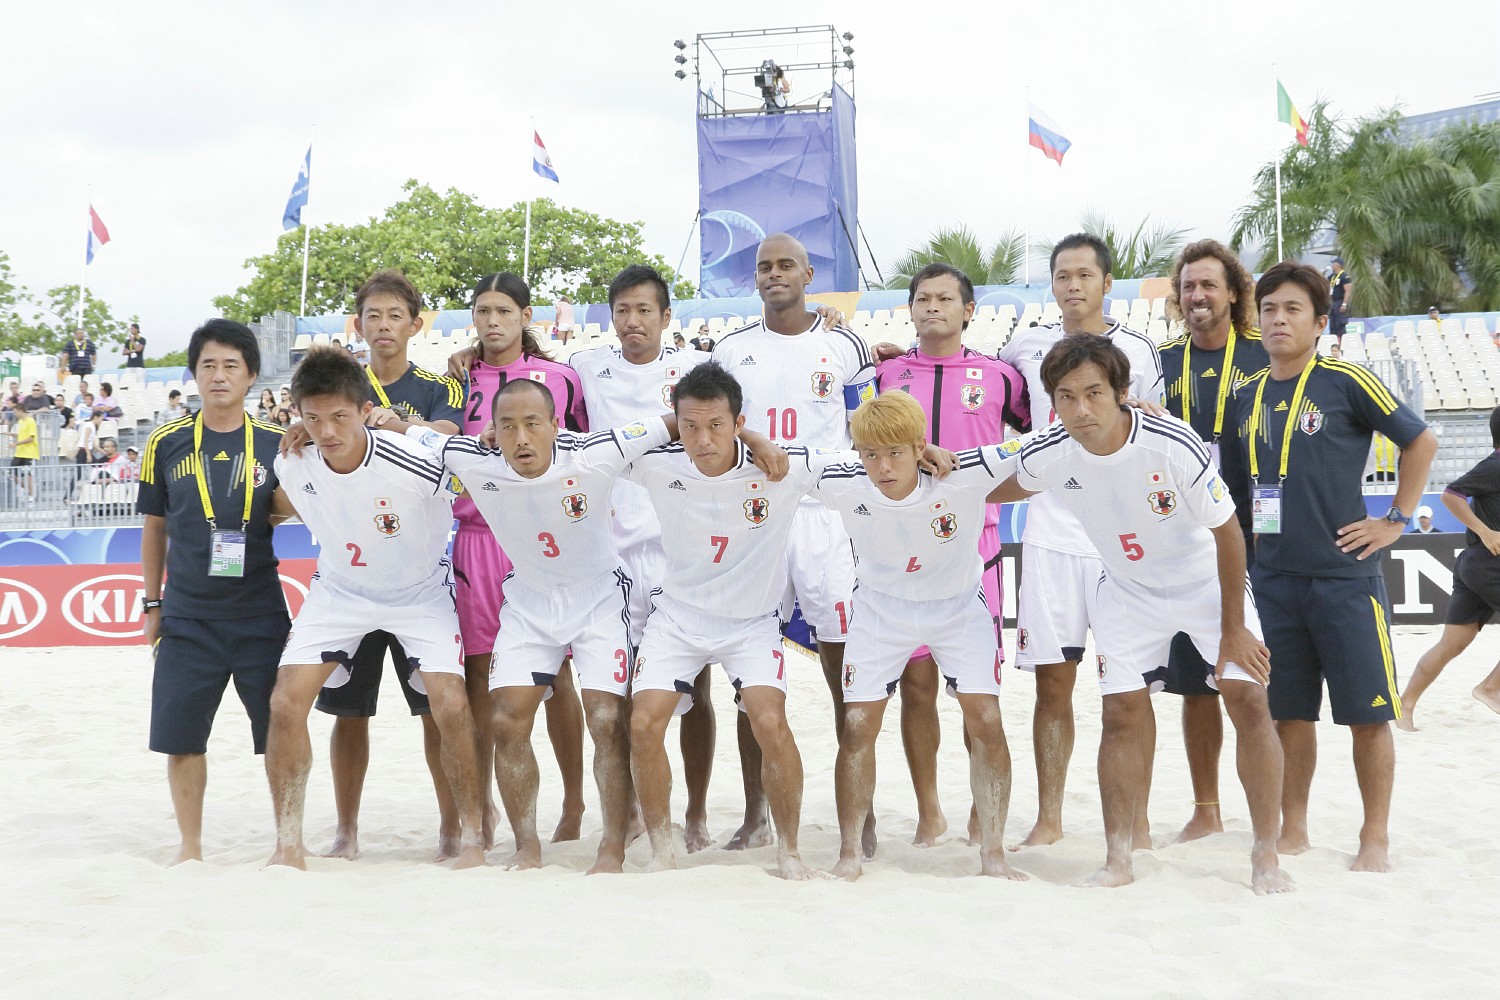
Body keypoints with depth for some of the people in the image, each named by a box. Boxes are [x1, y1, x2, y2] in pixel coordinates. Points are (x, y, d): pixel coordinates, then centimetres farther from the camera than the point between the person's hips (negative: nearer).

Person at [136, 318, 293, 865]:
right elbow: (155, 527, 12)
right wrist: (152, 604, 11)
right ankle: (190, 846, 18)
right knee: (181, 735, 2)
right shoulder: (166, 444, 4)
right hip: (187, 615, 1)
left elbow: (287, 514, 5)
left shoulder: (275, 444, 2)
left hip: (260, 614, -1)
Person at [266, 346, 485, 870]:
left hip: (421, 592, -3)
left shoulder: (417, 463, -32)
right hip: (339, 591, 3)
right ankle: (288, 843, 4)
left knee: (451, 708, -18)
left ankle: (471, 837, 2)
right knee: (286, 702, -11)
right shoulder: (292, 465, -18)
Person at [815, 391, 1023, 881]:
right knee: (857, 725, -4)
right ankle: (849, 854, 10)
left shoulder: (963, 477, -30)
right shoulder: (842, 485, -25)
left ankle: (993, 853, 2)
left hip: (958, 606, -1)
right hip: (882, 607, 1)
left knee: (985, 721, -10)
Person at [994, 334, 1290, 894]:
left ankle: (1266, 856, 0)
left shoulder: (1173, 445, -33)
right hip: (1128, 590, 3)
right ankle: (1119, 859, 8)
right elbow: (1005, 490, 7)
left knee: (1249, 701, -10)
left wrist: (1232, 628, -16)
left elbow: (1228, 533, -20)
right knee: (1123, 713, -2)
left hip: (1207, 582, -3)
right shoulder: (1047, 456, -21)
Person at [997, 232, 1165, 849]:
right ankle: (1049, 818, 12)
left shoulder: (1137, 351, 3)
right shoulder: (1027, 348, 8)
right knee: (1052, 681, 4)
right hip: (1049, 535, 2)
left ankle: (1136, 821, 8)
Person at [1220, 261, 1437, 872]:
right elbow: (1234, 488, 19)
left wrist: (1396, 521, -1)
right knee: (1288, 712, 10)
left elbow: (1420, 440, 1)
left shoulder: (1345, 382, -5)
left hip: (1345, 576, -4)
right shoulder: (1247, 397, 10)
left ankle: (1376, 838, 12)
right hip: (1273, 580, 4)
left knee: (1368, 712, 1)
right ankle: (1292, 830, 22)